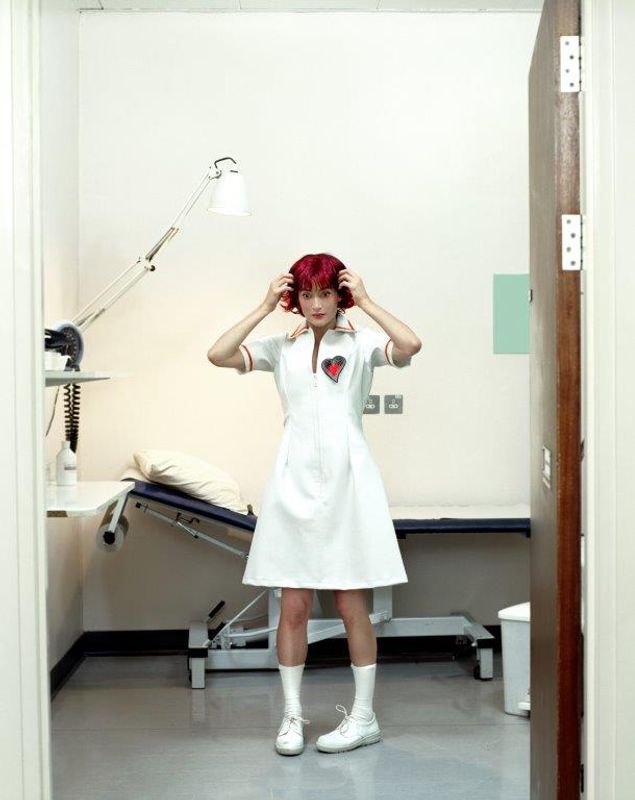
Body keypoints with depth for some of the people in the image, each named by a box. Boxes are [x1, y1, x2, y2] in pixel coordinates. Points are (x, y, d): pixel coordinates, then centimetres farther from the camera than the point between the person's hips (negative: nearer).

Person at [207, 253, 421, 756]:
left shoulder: (360, 343, 2)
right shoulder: (282, 348, 9)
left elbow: (410, 345, -18)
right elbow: (219, 355, -4)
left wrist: (366, 302, -9)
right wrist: (266, 307, -2)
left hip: (346, 483, -2)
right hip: (294, 483, 2)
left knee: (351, 604, 5)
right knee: (293, 606, 6)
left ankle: (364, 717, 18)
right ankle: (293, 715, 20)